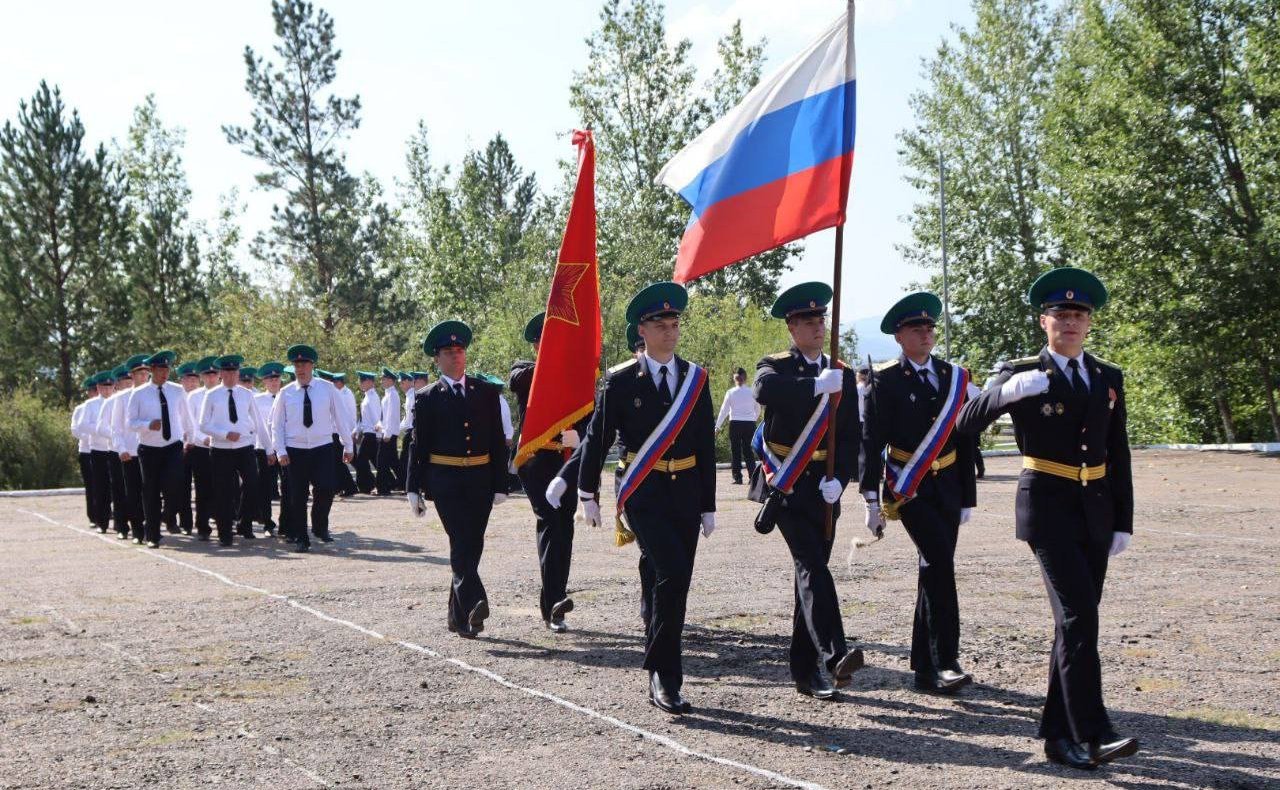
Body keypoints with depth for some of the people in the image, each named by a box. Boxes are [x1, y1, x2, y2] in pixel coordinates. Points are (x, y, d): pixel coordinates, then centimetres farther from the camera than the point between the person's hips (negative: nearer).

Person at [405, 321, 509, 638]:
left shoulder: (486, 392, 10)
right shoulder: (427, 399, 5)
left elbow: (498, 441, 10)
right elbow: (418, 445, 5)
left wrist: (500, 484, 4)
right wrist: (414, 489, 1)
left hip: (480, 480, 3)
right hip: (444, 480, -3)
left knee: (472, 545, 6)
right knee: (460, 541, -16)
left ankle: (458, 615, 19)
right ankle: (473, 606, -27)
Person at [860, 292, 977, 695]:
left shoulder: (954, 377, 10)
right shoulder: (885, 381, -4)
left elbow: (964, 439, 14)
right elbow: (871, 441, -6)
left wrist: (967, 495, 12)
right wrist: (871, 499, -11)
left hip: (946, 486, 5)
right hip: (907, 486, -5)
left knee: (934, 570, 8)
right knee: (939, 561, -20)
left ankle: (925, 667, 16)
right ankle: (945, 661, -18)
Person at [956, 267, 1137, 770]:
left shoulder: (1109, 378, 12)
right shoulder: (1022, 374, -2)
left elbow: (1118, 455, 13)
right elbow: (967, 424, -13)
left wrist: (1123, 521, 9)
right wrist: (1007, 392, -31)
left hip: (1096, 510, 5)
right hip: (1048, 507, -5)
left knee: (1076, 619, 7)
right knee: (1078, 615, -16)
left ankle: (1058, 732, 15)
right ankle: (1092, 734, -18)